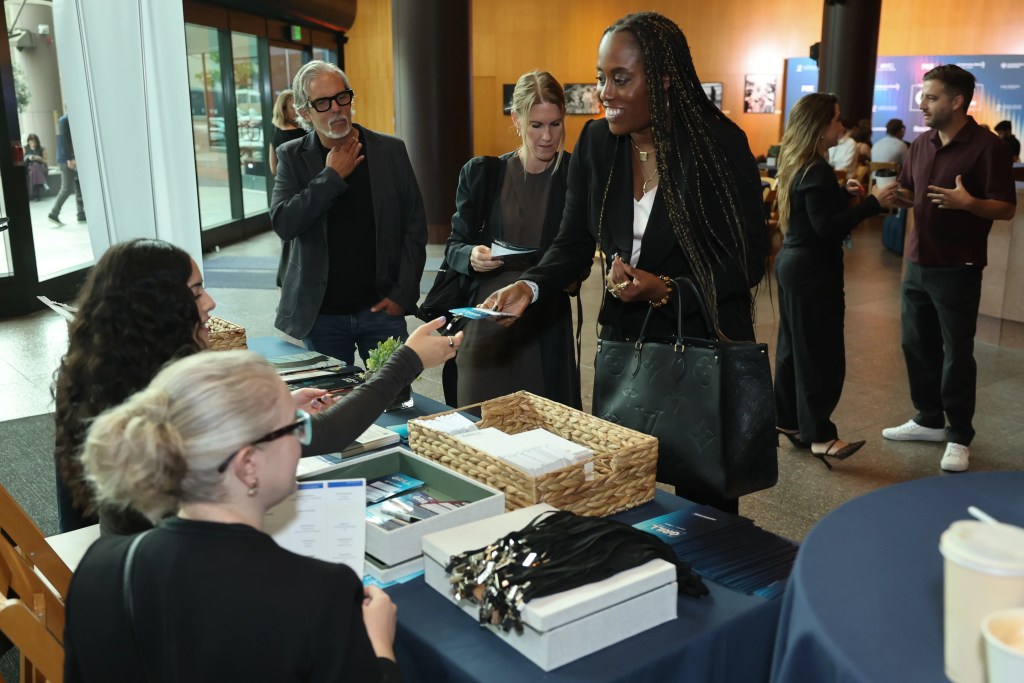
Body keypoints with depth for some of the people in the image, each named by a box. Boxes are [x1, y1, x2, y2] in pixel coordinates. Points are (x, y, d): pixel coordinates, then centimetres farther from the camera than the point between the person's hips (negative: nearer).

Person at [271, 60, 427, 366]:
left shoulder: (390, 150, 2)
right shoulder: (292, 157, 2)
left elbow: (414, 225, 3)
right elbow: (283, 224, -10)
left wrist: (403, 295, -4)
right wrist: (332, 176, -12)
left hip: (380, 307, 0)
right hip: (321, 314, 0)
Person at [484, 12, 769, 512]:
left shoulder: (719, 143, -13)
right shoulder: (596, 143, 1)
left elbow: (748, 261, -11)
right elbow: (574, 243, 3)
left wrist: (665, 290, -24)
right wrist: (529, 286, -16)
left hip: (704, 344, -4)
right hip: (624, 340, 4)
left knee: (703, 495, 6)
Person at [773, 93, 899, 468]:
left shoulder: (796, 164, 10)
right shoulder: (816, 171, -19)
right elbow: (826, 228, -25)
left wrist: (844, 193, 14)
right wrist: (873, 202, -23)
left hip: (792, 263, 10)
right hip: (813, 270, -10)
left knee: (794, 347, 15)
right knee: (821, 353, -4)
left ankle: (788, 420, 23)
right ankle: (819, 435, 2)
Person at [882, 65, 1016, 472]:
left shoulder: (988, 147, -13)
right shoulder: (920, 145, 8)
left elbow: (1006, 208, -14)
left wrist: (968, 202, -32)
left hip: (958, 269, -7)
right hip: (917, 264, 7)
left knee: (956, 353, 1)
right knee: (917, 344, 14)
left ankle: (959, 437, 13)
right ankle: (929, 420, 30)